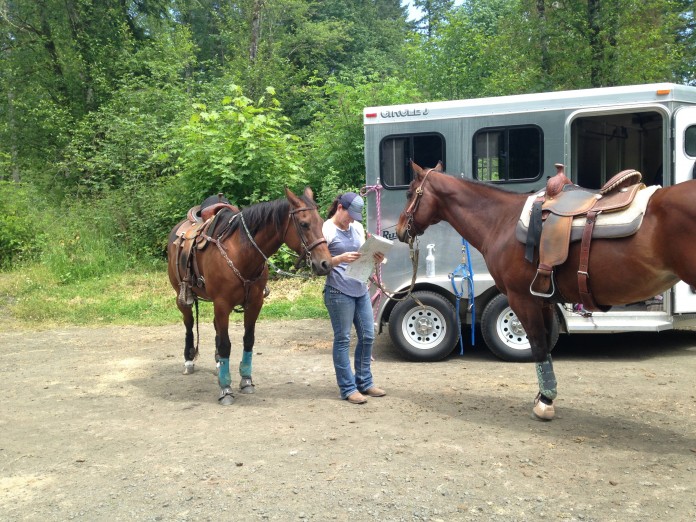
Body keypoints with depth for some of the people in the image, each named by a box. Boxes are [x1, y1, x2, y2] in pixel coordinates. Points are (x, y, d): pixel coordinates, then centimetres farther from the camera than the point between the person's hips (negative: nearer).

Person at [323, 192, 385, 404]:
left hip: (361, 290, 7)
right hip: (339, 293, -7)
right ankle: (348, 389, 8)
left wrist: (375, 259, -4)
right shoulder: (326, 230, -8)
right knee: (343, 340, 0)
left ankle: (364, 382, 26)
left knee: (367, 336, 11)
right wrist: (340, 258, -27)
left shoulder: (357, 227, 10)